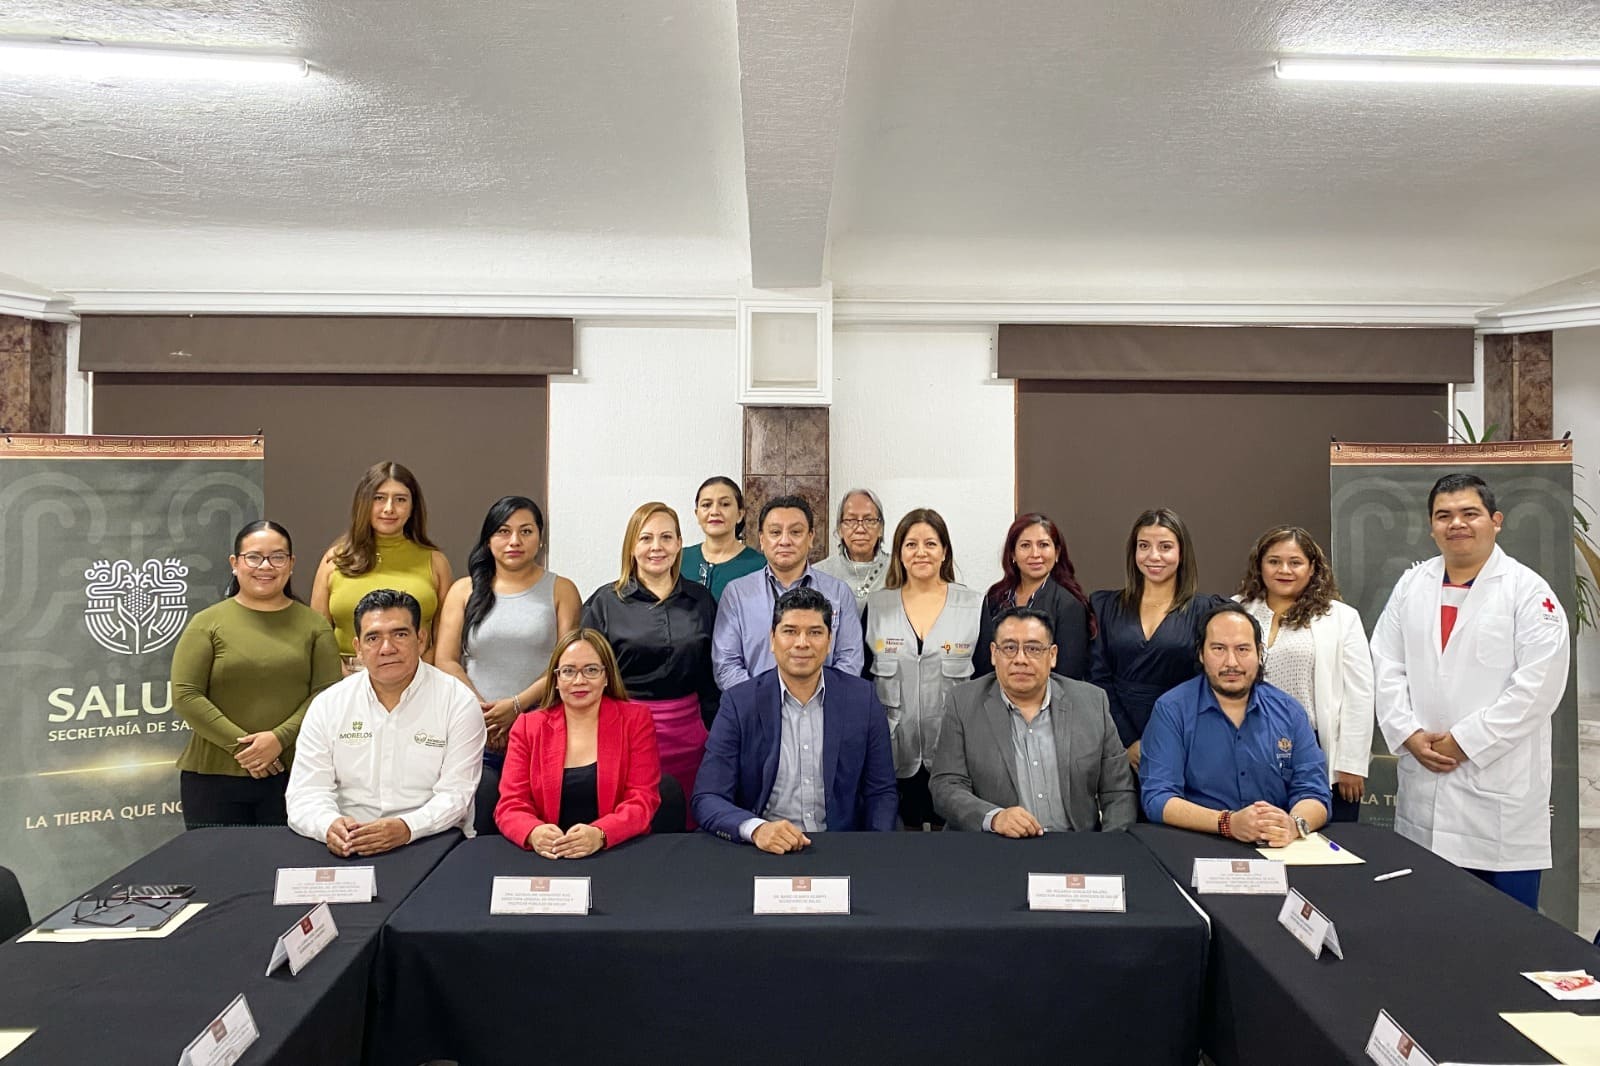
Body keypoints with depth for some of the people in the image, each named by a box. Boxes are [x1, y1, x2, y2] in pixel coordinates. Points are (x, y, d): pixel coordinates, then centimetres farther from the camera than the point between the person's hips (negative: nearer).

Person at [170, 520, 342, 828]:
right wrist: (238, 745, -11)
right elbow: (185, 695, -3)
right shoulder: (207, 623, 4)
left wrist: (281, 738, -14)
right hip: (213, 776, 0)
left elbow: (327, 693, -1)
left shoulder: (314, 625, 6)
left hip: (294, 774, 0)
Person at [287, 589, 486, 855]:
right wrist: (330, 826, -21)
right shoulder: (327, 705, 8)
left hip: (434, 847, -3)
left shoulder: (458, 703, -1)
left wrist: (406, 829, -26)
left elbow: (455, 795, -7)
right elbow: (306, 794, 2)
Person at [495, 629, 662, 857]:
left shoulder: (636, 720, 4)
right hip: (548, 858, 2)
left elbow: (643, 801, -3)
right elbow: (511, 805, 2)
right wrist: (534, 832, -20)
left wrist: (599, 835, -21)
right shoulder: (527, 727, 9)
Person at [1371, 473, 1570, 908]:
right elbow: (1386, 665, 6)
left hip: (1501, 784, -4)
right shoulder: (1411, 584, 8)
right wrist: (1410, 735, -6)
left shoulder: (1529, 591, -5)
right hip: (1423, 779, 4)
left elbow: (1538, 685, -13)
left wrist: (1463, 741, -14)